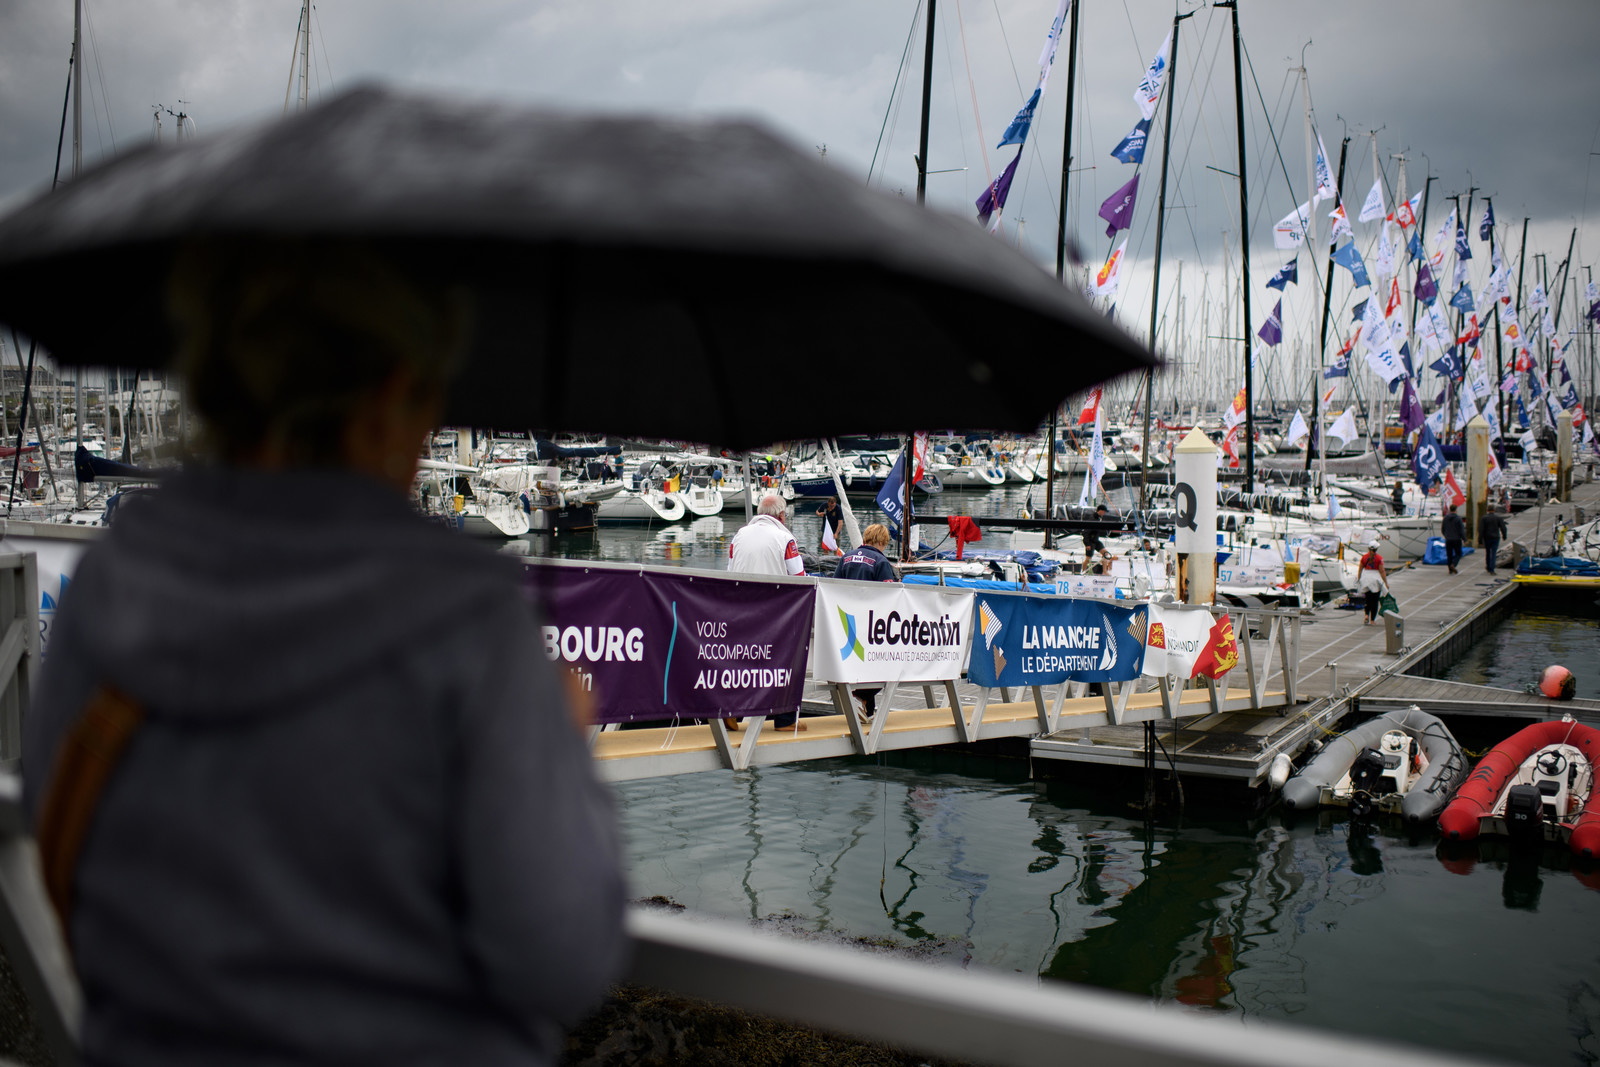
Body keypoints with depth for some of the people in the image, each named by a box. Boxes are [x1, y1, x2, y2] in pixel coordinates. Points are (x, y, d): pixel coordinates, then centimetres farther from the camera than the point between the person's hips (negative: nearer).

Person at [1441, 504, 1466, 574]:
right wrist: (1464, 539, -2)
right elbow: (1462, 530, -11)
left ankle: (1451, 570, 9)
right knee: (1458, 554, 6)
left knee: (1449, 555, 9)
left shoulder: (1445, 518, 2)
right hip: (1457, 539, -4)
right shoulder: (1458, 518, -11)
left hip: (1448, 540, 4)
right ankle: (1453, 565, -17)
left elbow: (1442, 529, 10)